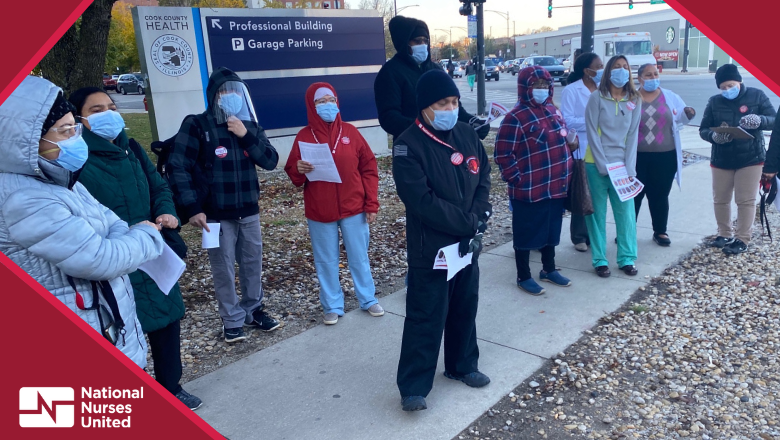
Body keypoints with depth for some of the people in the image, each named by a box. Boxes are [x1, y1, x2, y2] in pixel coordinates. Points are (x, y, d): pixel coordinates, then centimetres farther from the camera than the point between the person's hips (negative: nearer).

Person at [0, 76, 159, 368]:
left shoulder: (56, 179, 5)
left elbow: (107, 220, 10)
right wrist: (147, 235, -9)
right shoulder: (24, 202, -26)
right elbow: (100, 260, -27)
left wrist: (129, 237, -13)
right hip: (83, 343, -9)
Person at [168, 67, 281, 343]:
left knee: (253, 263, 13)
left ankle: (253, 310, 31)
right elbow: (178, 167, -11)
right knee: (224, 269, 4)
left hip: (249, 212, 4)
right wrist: (192, 207, -15)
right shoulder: (197, 125, -8)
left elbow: (271, 161, -1)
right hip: (216, 215, -4)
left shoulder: (249, 125, 7)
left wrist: (246, 136, -15)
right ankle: (232, 320, 20)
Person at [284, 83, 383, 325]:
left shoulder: (349, 131, 0)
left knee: (359, 258, 13)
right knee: (326, 262, 10)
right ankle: (332, 306, 24)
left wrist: (371, 204, -2)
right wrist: (299, 170, -23)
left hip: (353, 208, 1)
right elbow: (293, 174, 2)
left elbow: (369, 168, 2)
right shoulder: (304, 136, -1)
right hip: (319, 213, 0)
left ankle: (368, 300, 29)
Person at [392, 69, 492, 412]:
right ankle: (413, 386, 16)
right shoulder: (408, 146, -16)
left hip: (468, 243, 7)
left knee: (465, 310, 19)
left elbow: (483, 180, 8)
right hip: (429, 248, -6)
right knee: (425, 317, 1)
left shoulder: (467, 136, 4)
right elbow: (422, 201, -23)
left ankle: (462, 366, 39)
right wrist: (469, 223, -19)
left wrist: (479, 219, -9)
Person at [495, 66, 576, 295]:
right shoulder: (516, 118, -15)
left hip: (556, 188, 8)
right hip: (529, 191, -8)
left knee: (552, 231, 20)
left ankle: (549, 270, 38)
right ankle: (524, 277, 22)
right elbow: (502, 154, -17)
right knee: (526, 234, 6)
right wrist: (517, 179, -15)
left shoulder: (552, 111, 10)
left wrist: (564, 176, 15)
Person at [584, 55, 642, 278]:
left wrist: (629, 169, -6)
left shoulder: (634, 100, 6)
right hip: (597, 164, -3)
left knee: (626, 212, 5)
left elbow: (633, 135, 3)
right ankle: (600, 260, 13)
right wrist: (604, 166, -13)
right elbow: (592, 133, -8)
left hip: (622, 164, 3)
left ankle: (627, 258, 18)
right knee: (597, 213, 4)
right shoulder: (597, 98, -4)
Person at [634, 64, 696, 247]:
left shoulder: (670, 97, 6)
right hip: (637, 157, -2)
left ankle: (660, 231, 24)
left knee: (660, 195, 11)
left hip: (665, 157, 2)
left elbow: (678, 121, 11)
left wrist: (687, 114, -10)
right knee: (633, 194, 4)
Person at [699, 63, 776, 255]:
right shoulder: (714, 102, 1)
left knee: (746, 200, -1)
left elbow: (774, 120, -5)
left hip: (751, 158, -2)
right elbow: (703, 130, 2)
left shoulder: (757, 96, -4)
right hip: (721, 160, 3)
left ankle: (742, 239, 9)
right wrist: (714, 136, -22)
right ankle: (725, 234, 25)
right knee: (720, 199, 9)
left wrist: (759, 120, -28)